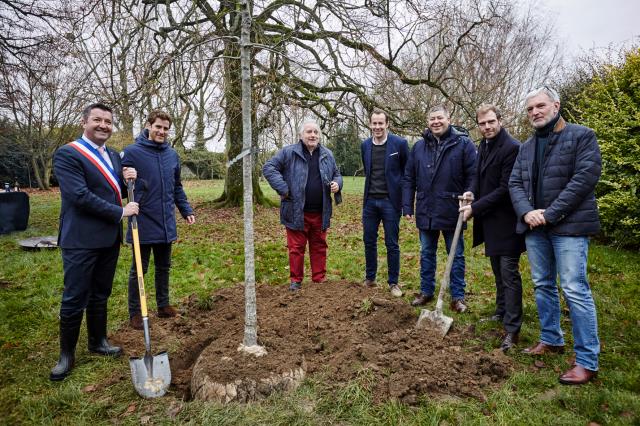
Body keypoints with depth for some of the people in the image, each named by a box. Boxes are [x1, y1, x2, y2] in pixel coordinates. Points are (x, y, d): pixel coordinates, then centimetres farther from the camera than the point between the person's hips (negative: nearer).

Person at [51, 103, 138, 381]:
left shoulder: (114, 156, 12)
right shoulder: (67, 154, -10)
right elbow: (79, 195, -20)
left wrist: (128, 180, -2)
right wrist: (120, 212, -16)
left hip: (109, 238, 7)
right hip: (81, 240, -6)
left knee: (100, 295, 18)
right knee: (74, 299, 3)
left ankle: (98, 342, 33)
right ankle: (67, 353, 21)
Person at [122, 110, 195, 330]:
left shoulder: (172, 154, 7)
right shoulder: (131, 152, -9)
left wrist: (186, 210, 10)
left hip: (166, 224, 5)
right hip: (143, 223, -5)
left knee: (164, 267, 17)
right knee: (139, 269, 7)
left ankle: (163, 306, 32)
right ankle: (135, 313, 21)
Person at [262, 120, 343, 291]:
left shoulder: (327, 155, 10)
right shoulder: (288, 152, -4)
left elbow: (337, 174, 21)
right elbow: (269, 168, -7)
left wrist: (337, 184, -2)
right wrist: (283, 189, -14)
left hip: (320, 213, 4)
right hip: (296, 212, -4)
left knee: (319, 247, 12)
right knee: (296, 248, 4)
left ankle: (319, 280, 25)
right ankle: (296, 280, 19)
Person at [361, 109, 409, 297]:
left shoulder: (400, 143, -7)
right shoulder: (365, 145, 6)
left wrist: (406, 198, -2)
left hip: (390, 201, -4)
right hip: (370, 201, 4)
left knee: (392, 244, 3)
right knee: (369, 241, 11)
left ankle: (393, 282, 17)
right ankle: (369, 279, 26)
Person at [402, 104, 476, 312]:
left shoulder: (463, 144, -5)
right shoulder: (419, 146, 6)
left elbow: (472, 176, -7)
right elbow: (408, 179, 7)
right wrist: (407, 206, 2)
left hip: (452, 212, -3)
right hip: (426, 212, 4)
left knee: (456, 256, 8)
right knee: (426, 254, 15)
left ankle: (457, 296, 20)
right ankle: (426, 291, 30)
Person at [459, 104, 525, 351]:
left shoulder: (512, 148, -17)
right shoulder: (484, 146, 10)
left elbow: (505, 189, -20)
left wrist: (475, 208, -18)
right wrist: (472, 193, -1)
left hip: (505, 221, -9)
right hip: (489, 220, 9)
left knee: (509, 273, -5)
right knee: (498, 271, 20)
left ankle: (512, 329, 2)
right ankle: (502, 312, 35)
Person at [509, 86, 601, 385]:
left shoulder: (582, 136, -3)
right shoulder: (527, 147, 15)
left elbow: (585, 178, -13)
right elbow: (515, 183, 9)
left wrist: (549, 213, -17)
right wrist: (526, 212, -10)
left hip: (568, 225, -6)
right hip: (534, 226, 7)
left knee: (575, 290, -8)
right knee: (542, 286, 14)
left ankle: (587, 361, 2)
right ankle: (551, 340, 30)